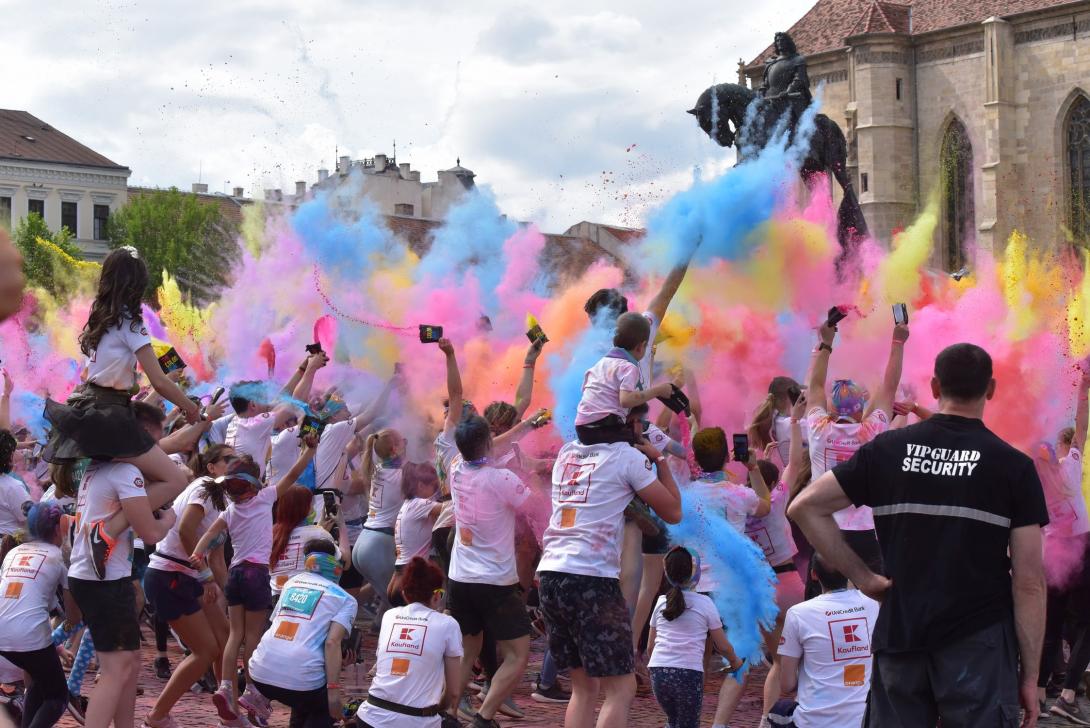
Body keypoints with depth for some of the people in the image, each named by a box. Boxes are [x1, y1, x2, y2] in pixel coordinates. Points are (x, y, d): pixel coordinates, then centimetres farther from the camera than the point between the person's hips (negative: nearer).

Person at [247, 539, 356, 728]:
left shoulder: (292, 582, 21)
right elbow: (332, 643, -9)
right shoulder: (345, 599, 6)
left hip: (261, 673, 5)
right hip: (300, 679, -5)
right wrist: (333, 692, -13)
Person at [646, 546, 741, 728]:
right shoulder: (705, 603, 2)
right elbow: (722, 646, 9)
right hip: (689, 672, -4)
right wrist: (734, 661, 28)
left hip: (658, 671, 4)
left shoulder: (661, 602, 11)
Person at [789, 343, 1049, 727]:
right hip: (978, 645, -3)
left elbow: (804, 507, 3)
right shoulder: (1014, 466, -5)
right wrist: (1030, 675, -1)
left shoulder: (887, 449, 3)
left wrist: (862, 577, 4)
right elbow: (1029, 583, -7)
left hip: (900, 636, 3)